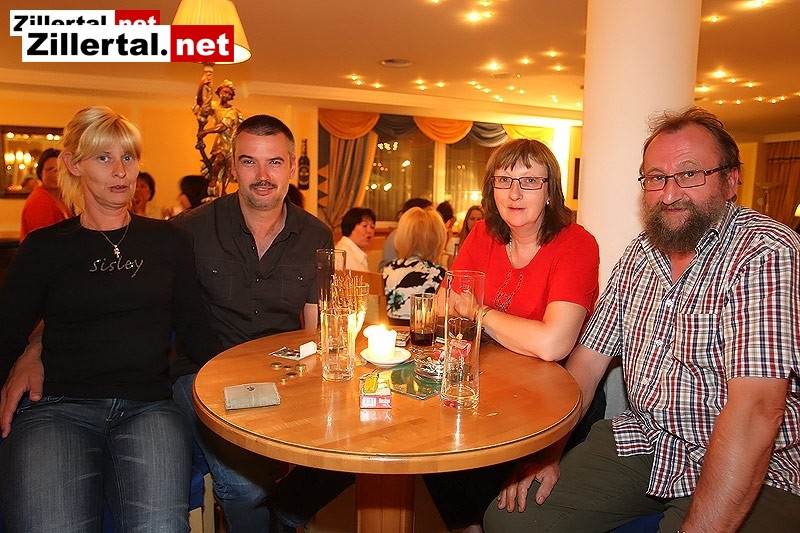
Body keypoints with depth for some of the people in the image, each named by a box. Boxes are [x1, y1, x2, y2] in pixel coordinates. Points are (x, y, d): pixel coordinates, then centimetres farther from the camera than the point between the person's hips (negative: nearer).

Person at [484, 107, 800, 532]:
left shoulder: (766, 253, -16)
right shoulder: (639, 255, 7)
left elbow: (756, 411, -25)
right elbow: (589, 358, 7)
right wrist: (547, 450, -3)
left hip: (749, 470, -5)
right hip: (642, 441, 6)